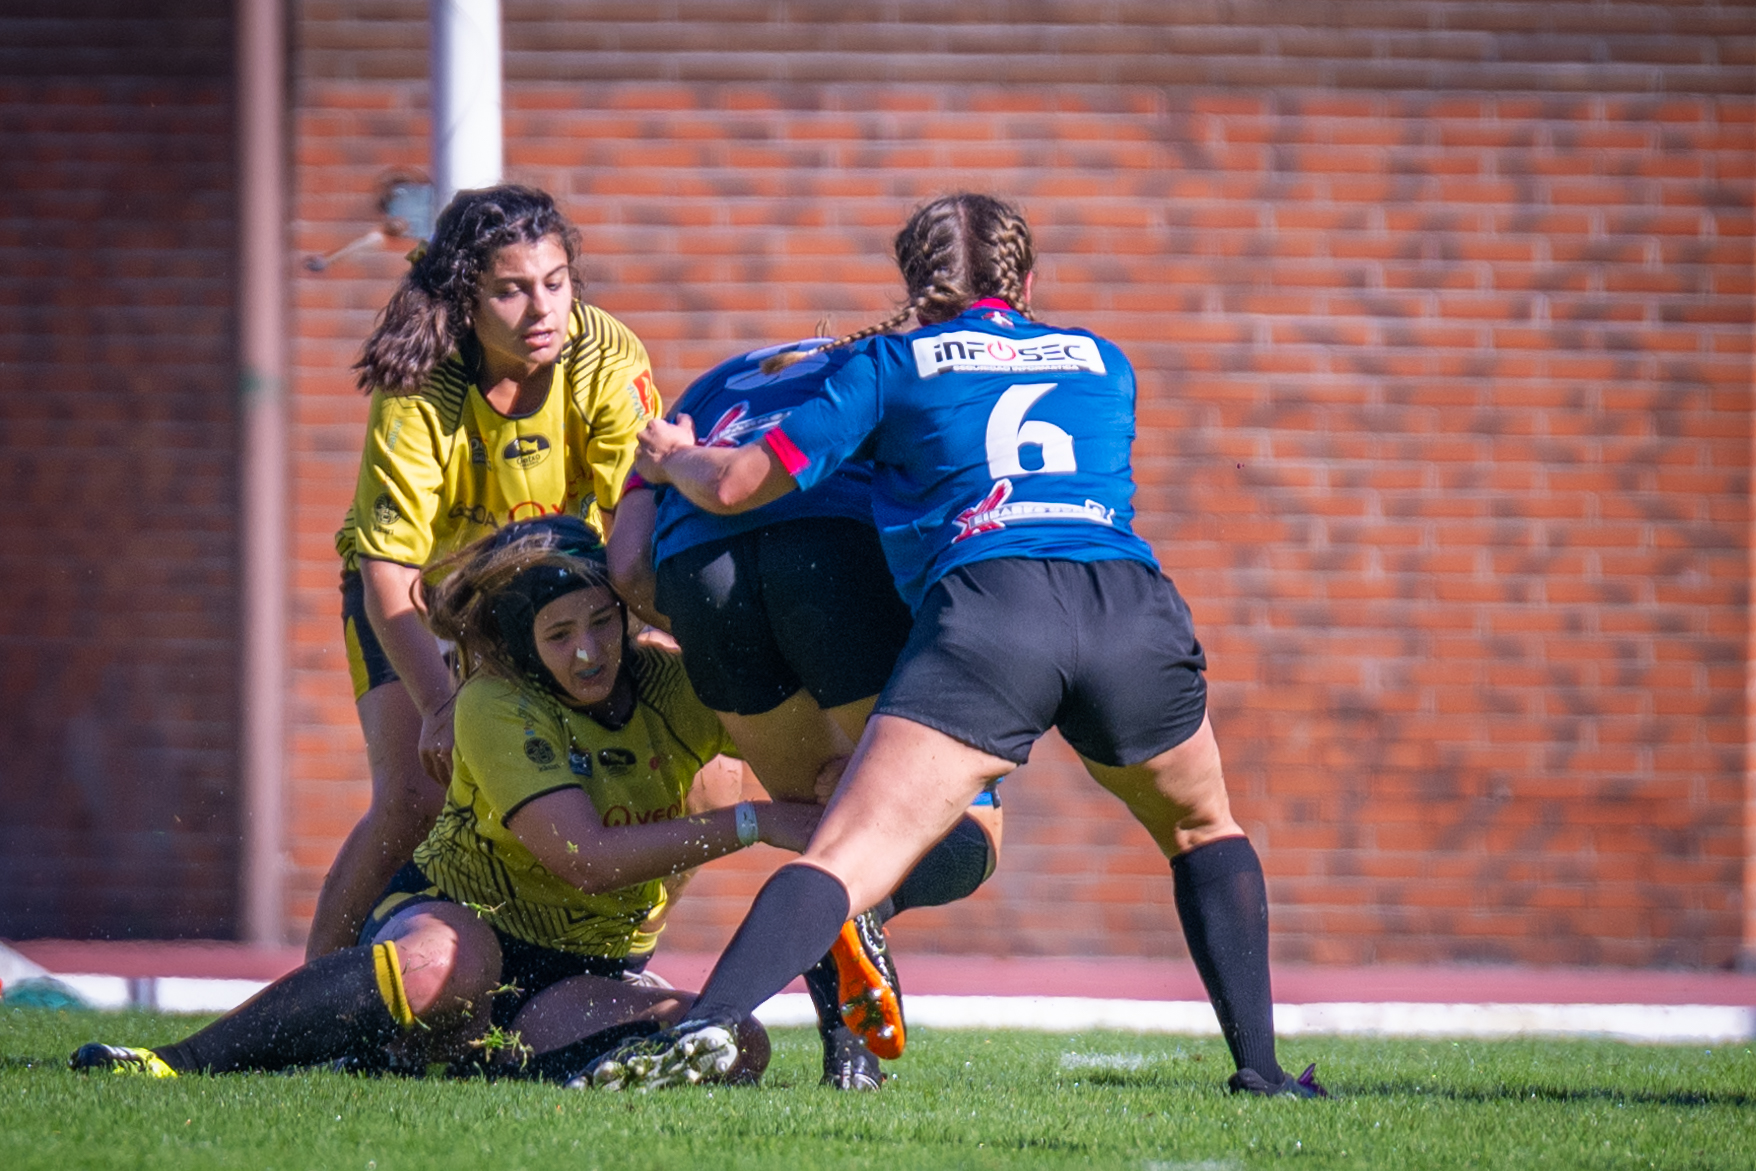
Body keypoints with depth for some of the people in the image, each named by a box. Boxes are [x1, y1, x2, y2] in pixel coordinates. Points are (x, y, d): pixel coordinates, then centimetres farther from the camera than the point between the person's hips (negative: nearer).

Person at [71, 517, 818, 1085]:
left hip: (588, 970, 5)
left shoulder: (670, 686, -3)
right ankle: (181, 1061, -35)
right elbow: (587, 859, -26)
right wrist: (750, 823, -28)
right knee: (446, 965, -45)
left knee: (734, 1049, -27)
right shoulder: (497, 707, -17)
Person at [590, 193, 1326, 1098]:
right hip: (1134, 599, 3)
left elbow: (735, 486, 21)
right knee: (1202, 829, 29)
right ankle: (1258, 1064, 19)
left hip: (984, 598, -3)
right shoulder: (1102, 363, 31)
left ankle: (708, 1027, -34)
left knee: (848, 858, -13)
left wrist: (674, 458, 44)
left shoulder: (893, 364, 21)